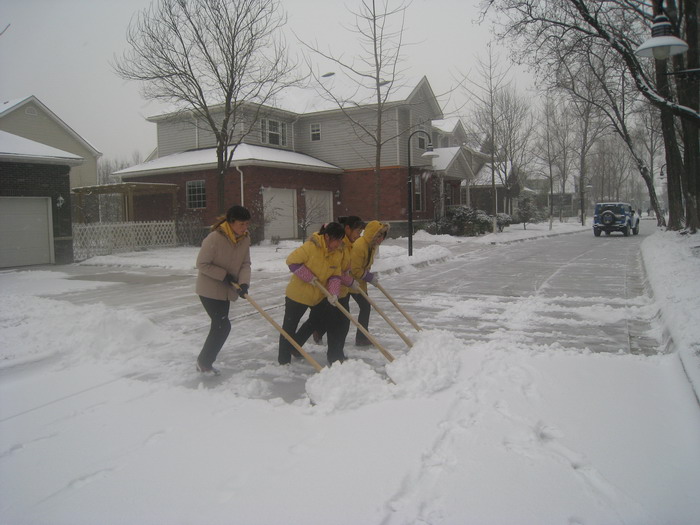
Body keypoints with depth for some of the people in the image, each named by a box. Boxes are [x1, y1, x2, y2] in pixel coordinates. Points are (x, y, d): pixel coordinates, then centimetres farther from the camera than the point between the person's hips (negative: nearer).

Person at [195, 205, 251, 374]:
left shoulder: (245, 239, -5)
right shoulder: (214, 238, -25)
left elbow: (245, 264, -3)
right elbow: (202, 264, -18)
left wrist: (244, 283, -20)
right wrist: (224, 275, -21)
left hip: (226, 291, 7)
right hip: (209, 290, -7)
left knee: (219, 326, 14)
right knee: (223, 326, -10)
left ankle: (205, 362, 30)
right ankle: (204, 362, 8)